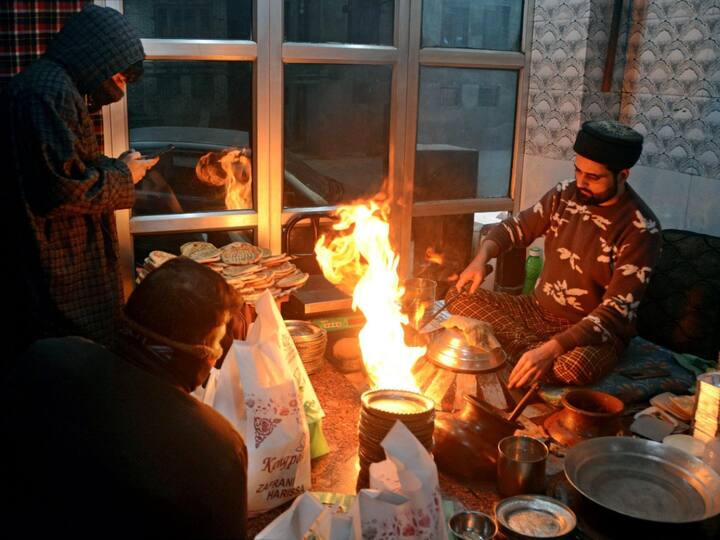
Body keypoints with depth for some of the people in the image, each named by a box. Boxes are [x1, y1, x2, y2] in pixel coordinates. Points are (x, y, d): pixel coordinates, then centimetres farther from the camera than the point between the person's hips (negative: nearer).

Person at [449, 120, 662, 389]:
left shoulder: (641, 230, -19)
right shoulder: (565, 194, -3)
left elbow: (616, 311, -24)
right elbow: (518, 226, 11)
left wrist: (551, 349, -35)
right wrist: (482, 257, -12)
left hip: (595, 331, -6)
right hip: (538, 311, 6)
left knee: (572, 366, -40)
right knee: (460, 296, -9)